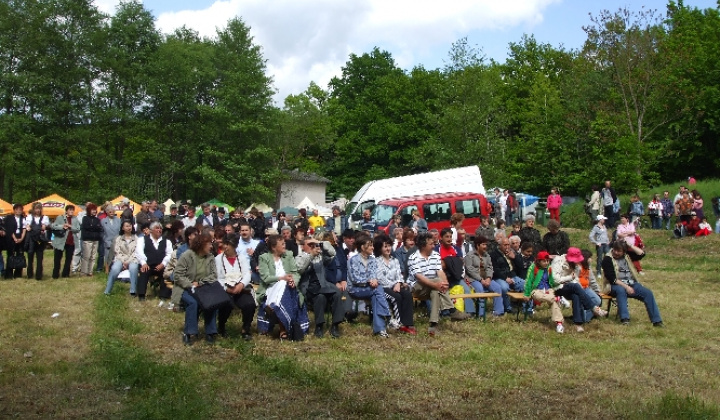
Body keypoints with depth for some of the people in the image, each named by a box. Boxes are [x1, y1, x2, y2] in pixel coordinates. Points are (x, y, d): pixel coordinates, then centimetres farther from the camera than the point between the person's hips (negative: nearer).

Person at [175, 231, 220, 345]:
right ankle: (189, 333, -19)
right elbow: (178, 275, -12)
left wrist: (200, 283, -16)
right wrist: (191, 285, -22)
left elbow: (214, 275, -1)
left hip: (203, 288, 3)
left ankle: (210, 332, -14)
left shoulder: (210, 257, 4)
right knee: (193, 302, -34)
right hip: (186, 289, -3)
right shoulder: (187, 256, -9)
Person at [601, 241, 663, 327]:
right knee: (621, 290, -39)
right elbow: (612, 278, -14)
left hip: (631, 283, 5)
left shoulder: (627, 256, 12)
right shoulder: (607, 259, -6)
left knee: (648, 292, -18)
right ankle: (625, 319, -47)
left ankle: (656, 320, -19)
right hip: (615, 285, -5)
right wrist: (625, 286, -22)